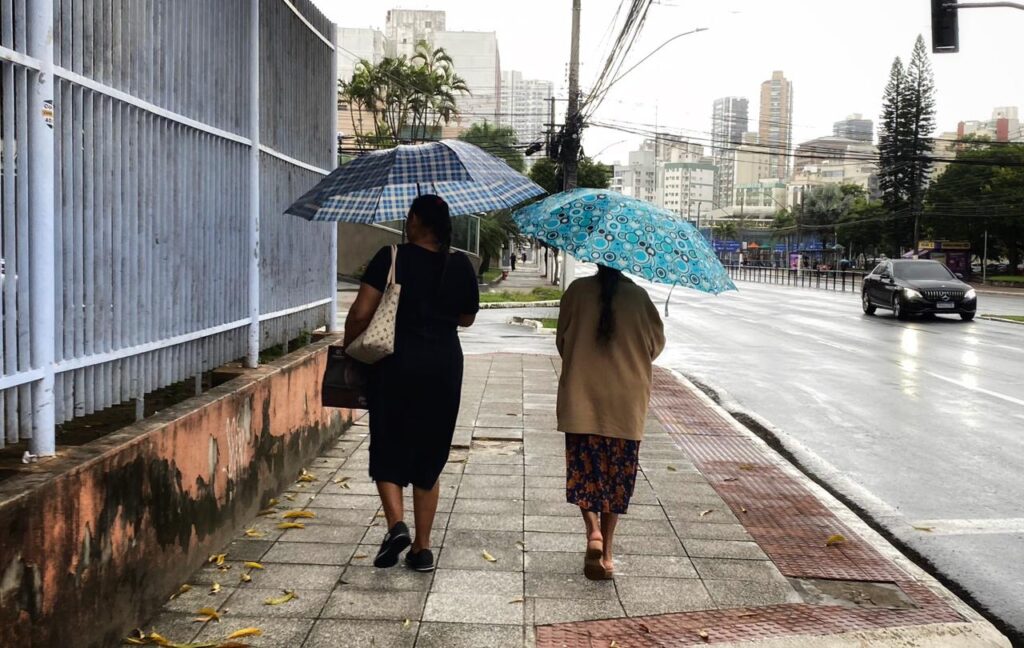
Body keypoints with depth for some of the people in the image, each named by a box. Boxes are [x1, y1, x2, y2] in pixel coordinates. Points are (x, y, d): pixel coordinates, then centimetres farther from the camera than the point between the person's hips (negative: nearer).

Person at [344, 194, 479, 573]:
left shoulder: (392, 258, -8)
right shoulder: (461, 266, 2)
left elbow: (361, 313, -11)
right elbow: (467, 318, 15)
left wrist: (348, 345, 5)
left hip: (397, 364, -3)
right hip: (444, 366, 3)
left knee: (388, 449, 11)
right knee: (429, 456, 11)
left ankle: (396, 524, -10)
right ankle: (422, 548, 13)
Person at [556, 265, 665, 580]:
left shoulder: (578, 290, -4)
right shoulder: (638, 296, -4)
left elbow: (562, 338, 3)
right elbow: (657, 341, 5)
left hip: (581, 397, 0)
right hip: (626, 402, 1)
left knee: (583, 468, 10)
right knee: (616, 473, 9)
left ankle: (593, 530, -12)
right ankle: (605, 553, 11)